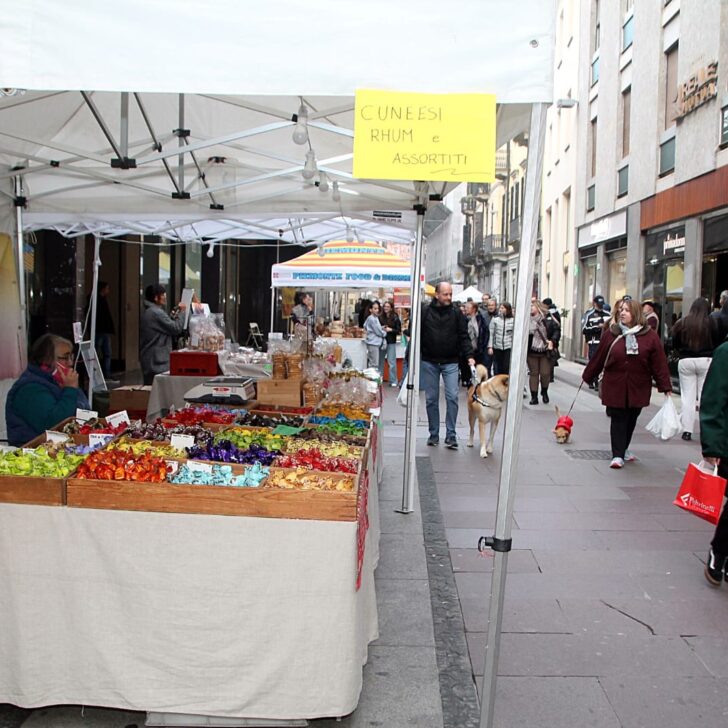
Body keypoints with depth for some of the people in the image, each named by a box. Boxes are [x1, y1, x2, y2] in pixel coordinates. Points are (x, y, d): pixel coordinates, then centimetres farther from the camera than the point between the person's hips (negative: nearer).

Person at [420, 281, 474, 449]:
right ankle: (434, 434, 17)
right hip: (429, 363, 0)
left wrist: (469, 356, -12)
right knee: (431, 399, 6)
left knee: (452, 397, -8)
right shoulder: (425, 312, -1)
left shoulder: (456, 313, 1)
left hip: (450, 363, 0)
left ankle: (451, 435, -1)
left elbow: (463, 337, 0)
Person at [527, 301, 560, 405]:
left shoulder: (548, 319, -3)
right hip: (532, 352, 1)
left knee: (545, 373, 2)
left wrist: (553, 341, -12)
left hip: (545, 352, -1)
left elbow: (557, 329, 2)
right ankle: (534, 397, 14)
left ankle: (544, 392, 29)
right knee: (533, 373, 7)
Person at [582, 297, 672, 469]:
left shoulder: (649, 335, -3)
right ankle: (618, 455, 5)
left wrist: (666, 387, -6)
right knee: (618, 420, -1)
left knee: (631, 420, 14)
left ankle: (623, 449, 33)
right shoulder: (610, 334, -1)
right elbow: (598, 358, 6)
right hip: (615, 386, -1)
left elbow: (659, 363, -4)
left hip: (638, 387, 1)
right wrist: (587, 376, 12)